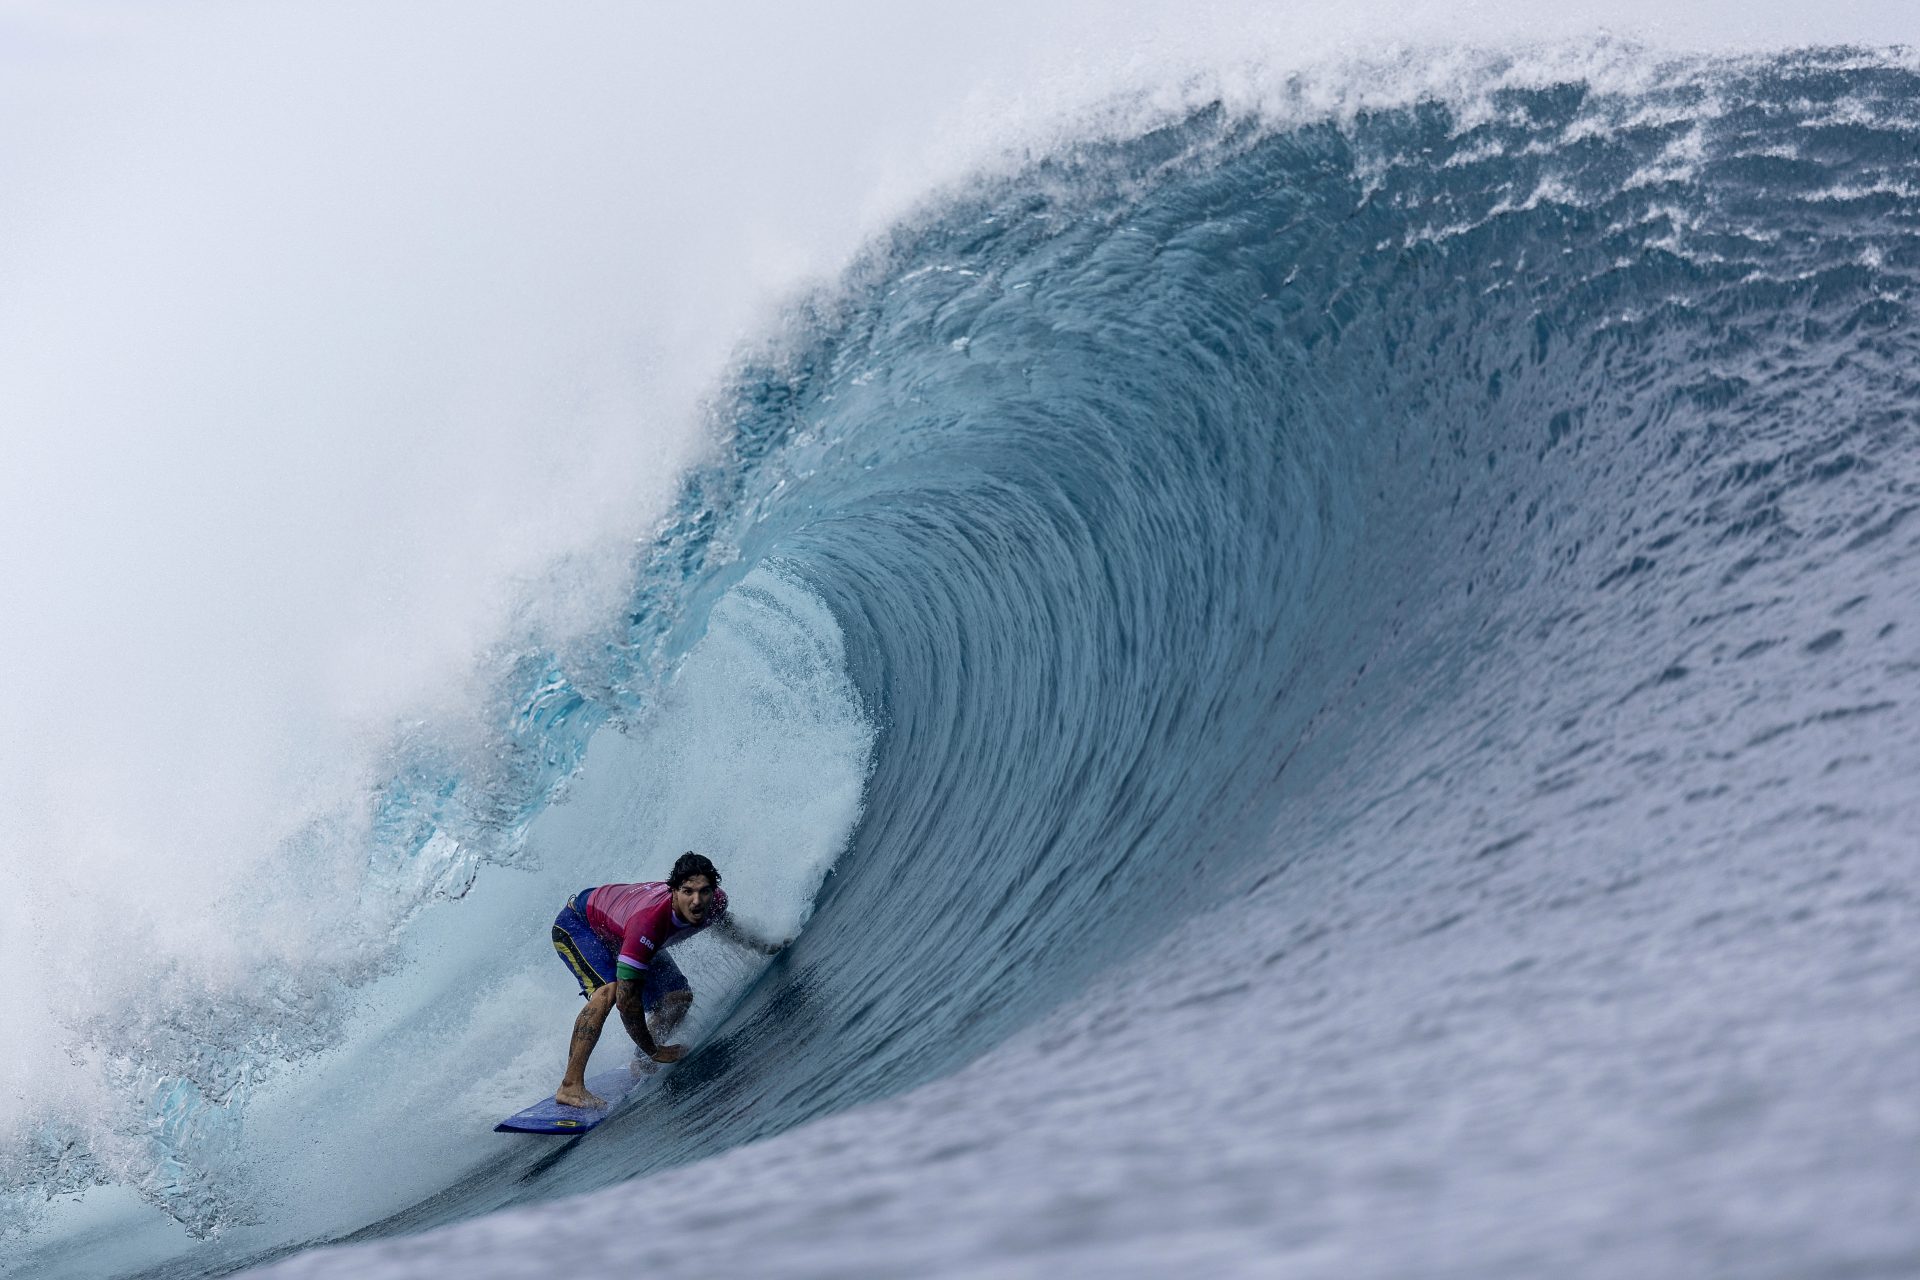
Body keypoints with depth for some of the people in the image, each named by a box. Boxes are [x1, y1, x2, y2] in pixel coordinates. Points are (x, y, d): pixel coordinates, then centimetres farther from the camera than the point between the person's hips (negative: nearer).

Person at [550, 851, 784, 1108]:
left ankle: (640, 1066, 19)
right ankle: (570, 1086, -34)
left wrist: (762, 946, 3)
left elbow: (722, 922, 7)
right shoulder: (648, 920, -45)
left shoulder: (714, 902, -23)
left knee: (679, 998, -1)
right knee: (608, 990, -34)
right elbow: (626, 998, -40)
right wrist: (653, 1050, -30)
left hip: (617, 930, 8)